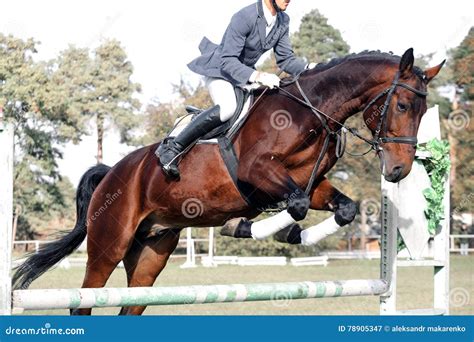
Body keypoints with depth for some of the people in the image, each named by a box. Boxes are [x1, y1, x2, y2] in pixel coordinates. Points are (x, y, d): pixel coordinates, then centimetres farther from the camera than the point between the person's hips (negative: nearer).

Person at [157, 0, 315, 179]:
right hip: (219, 70, -9)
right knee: (227, 107, -34)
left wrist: (307, 68, -19)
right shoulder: (244, 17, -28)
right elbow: (228, 62, -30)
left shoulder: (283, 21, -4)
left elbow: (285, 60, 1)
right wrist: (257, 76, -43)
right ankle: (171, 148, -30)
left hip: (246, 72, 9)